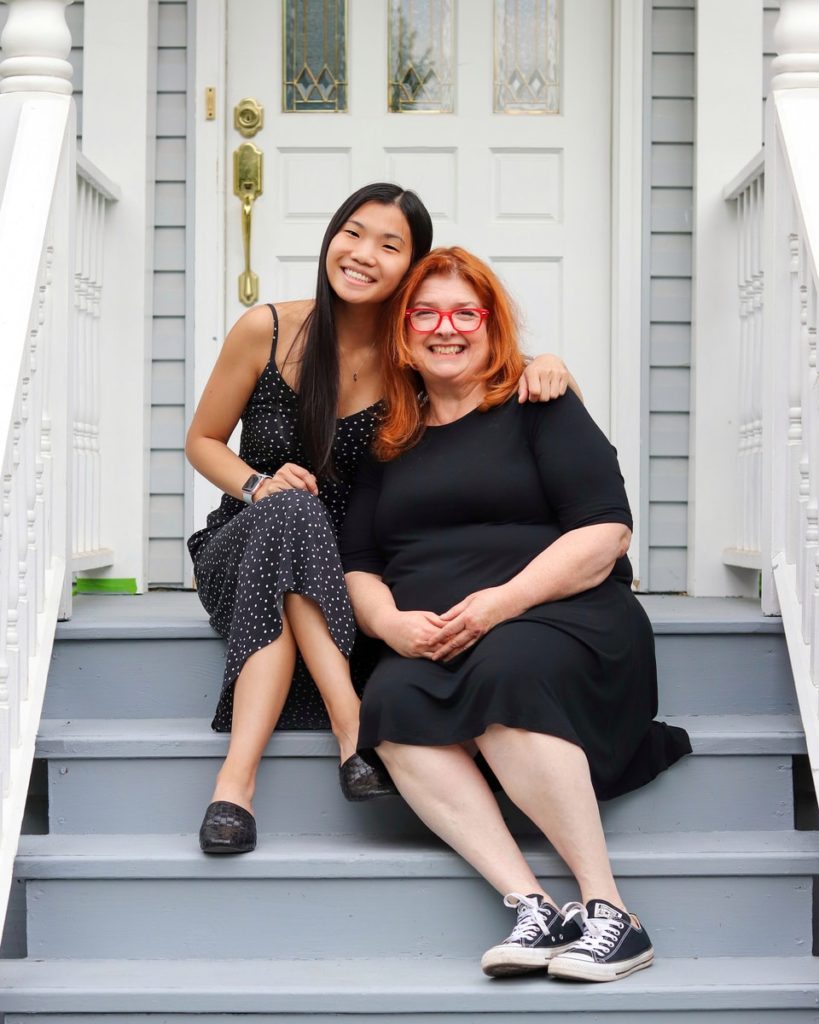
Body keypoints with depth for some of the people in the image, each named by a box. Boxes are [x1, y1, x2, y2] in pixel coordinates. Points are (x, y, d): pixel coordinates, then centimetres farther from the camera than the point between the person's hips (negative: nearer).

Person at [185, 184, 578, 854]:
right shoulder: (268, 330, -7)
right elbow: (203, 441, 4)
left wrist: (548, 367, -22)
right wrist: (258, 485, -17)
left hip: (344, 575, 1)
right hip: (241, 553, -1)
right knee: (292, 508, -35)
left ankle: (239, 773, -38)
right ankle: (353, 729, -44)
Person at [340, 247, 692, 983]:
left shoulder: (539, 408, 8)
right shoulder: (390, 445, 22)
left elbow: (605, 532, -3)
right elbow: (357, 566, 17)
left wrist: (505, 600, -16)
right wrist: (391, 622, -6)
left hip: (564, 622, -3)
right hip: (432, 648, 4)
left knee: (502, 672, -37)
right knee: (392, 704, -31)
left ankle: (609, 910, -30)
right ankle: (534, 909, -37)